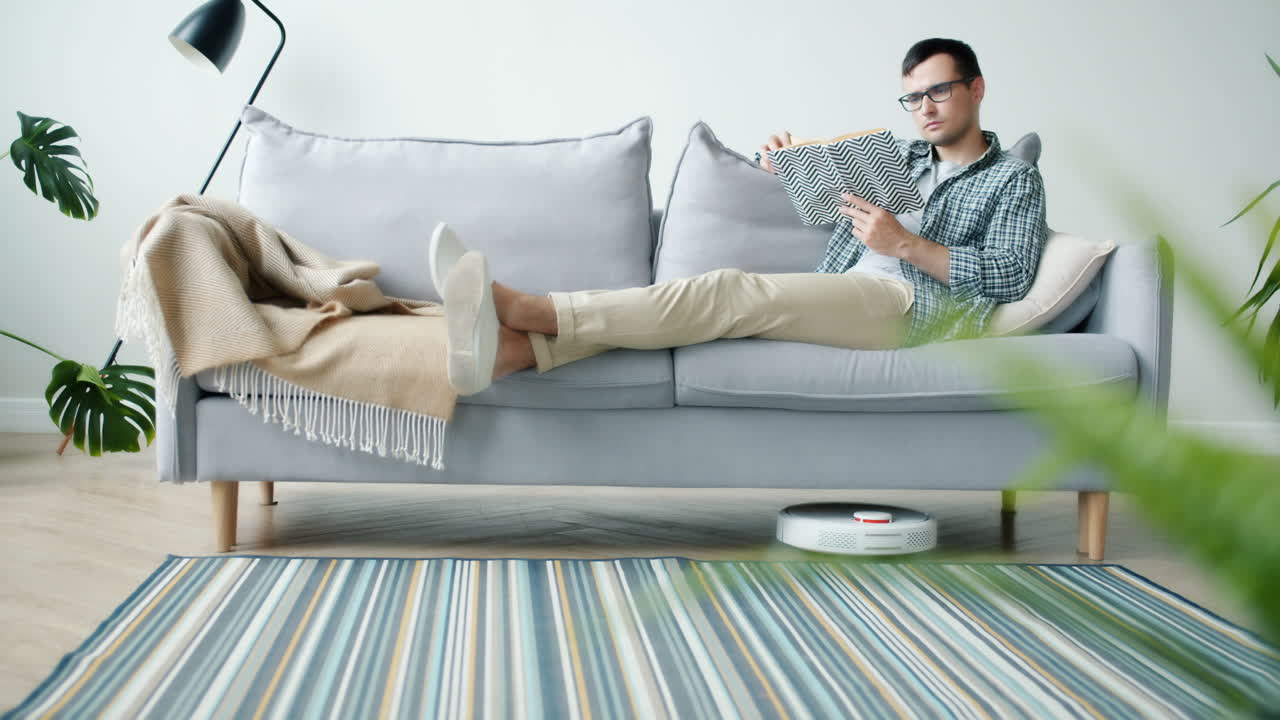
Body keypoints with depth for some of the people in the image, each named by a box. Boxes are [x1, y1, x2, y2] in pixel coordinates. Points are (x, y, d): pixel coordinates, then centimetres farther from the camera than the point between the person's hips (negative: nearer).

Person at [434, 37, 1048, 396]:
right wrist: (777, 156, 11)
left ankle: (520, 308, -39)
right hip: (832, 306, 6)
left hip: (912, 309, -6)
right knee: (720, 299, -22)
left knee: (729, 292, -28)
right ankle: (502, 349, -43)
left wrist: (906, 244, -9)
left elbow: (1011, 276, 0)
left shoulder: (1014, 179, 16)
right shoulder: (894, 157, 33)